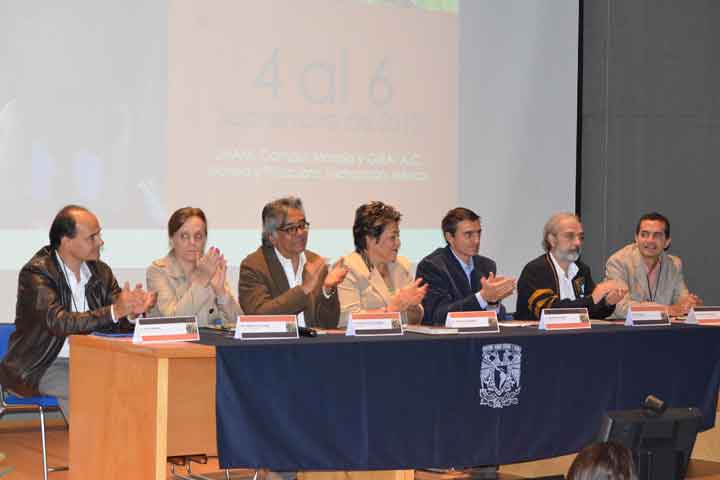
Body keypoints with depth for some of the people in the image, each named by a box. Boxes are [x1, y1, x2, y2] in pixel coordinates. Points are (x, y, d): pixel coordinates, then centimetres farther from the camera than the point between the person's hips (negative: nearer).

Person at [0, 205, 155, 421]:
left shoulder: (100, 271, 7)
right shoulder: (36, 273, -12)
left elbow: (119, 320, 1)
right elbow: (58, 323, -26)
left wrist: (132, 309, -24)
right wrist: (114, 311, -35)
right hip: (41, 368, -5)